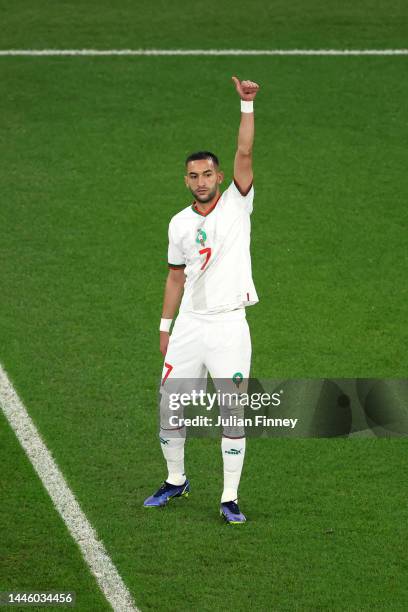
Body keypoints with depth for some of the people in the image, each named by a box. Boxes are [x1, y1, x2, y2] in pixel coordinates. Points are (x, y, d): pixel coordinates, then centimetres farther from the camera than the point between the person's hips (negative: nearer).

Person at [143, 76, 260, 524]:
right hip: (189, 325, 4)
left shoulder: (236, 204, -2)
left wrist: (247, 105, -22)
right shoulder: (179, 224, 8)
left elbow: (244, 154, -14)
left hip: (229, 326, -4)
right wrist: (165, 325, 15)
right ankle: (175, 480, 28)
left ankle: (230, 499, 3)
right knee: (169, 408, 6)